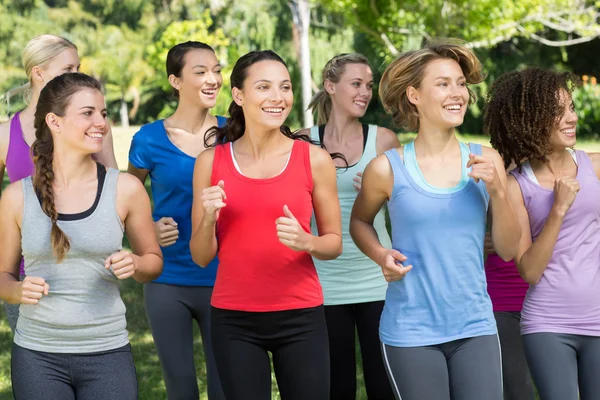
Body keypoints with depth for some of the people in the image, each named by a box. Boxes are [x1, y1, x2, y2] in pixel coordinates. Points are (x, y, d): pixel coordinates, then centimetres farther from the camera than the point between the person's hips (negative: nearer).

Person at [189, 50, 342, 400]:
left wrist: (306, 242, -16)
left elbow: (334, 242, 5)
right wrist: (209, 218, -16)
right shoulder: (211, 161, 0)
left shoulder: (315, 159, -3)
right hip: (233, 319, 1)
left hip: (301, 316, 0)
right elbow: (201, 256, 3)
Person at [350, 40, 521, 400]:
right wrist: (381, 256, -5)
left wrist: (497, 191, -9)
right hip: (411, 333, -2)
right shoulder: (388, 168, -5)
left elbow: (508, 250, 5)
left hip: (476, 328, 2)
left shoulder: (486, 160, 2)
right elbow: (360, 222, 14)